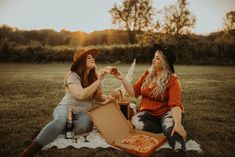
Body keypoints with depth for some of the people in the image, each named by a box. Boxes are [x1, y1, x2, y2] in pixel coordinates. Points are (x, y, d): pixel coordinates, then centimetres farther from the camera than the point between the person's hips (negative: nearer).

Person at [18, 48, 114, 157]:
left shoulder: (95, 76, 1)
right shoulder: (73, 76, -14)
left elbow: (98, 95, 10)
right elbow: (80, 95, -30)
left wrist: (105, 98, -13)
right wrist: (98, 81, -27)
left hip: (83, 112, 3)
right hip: (66, 108, -3)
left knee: (83, 127, -34)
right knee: (60, 121, -39)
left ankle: (67, 124, -4)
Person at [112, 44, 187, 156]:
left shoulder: (173, 80, -12)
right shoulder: (147, 74, 4)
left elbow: (175, 104, -25)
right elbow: (134, 92, 3)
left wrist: (177, 124, -42)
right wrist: (122, 78, -8)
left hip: (165, 113, -4)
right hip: (148, 113, 5)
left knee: (170, 126, -39)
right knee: (135, 122, -28)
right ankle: (169, 131, -20)